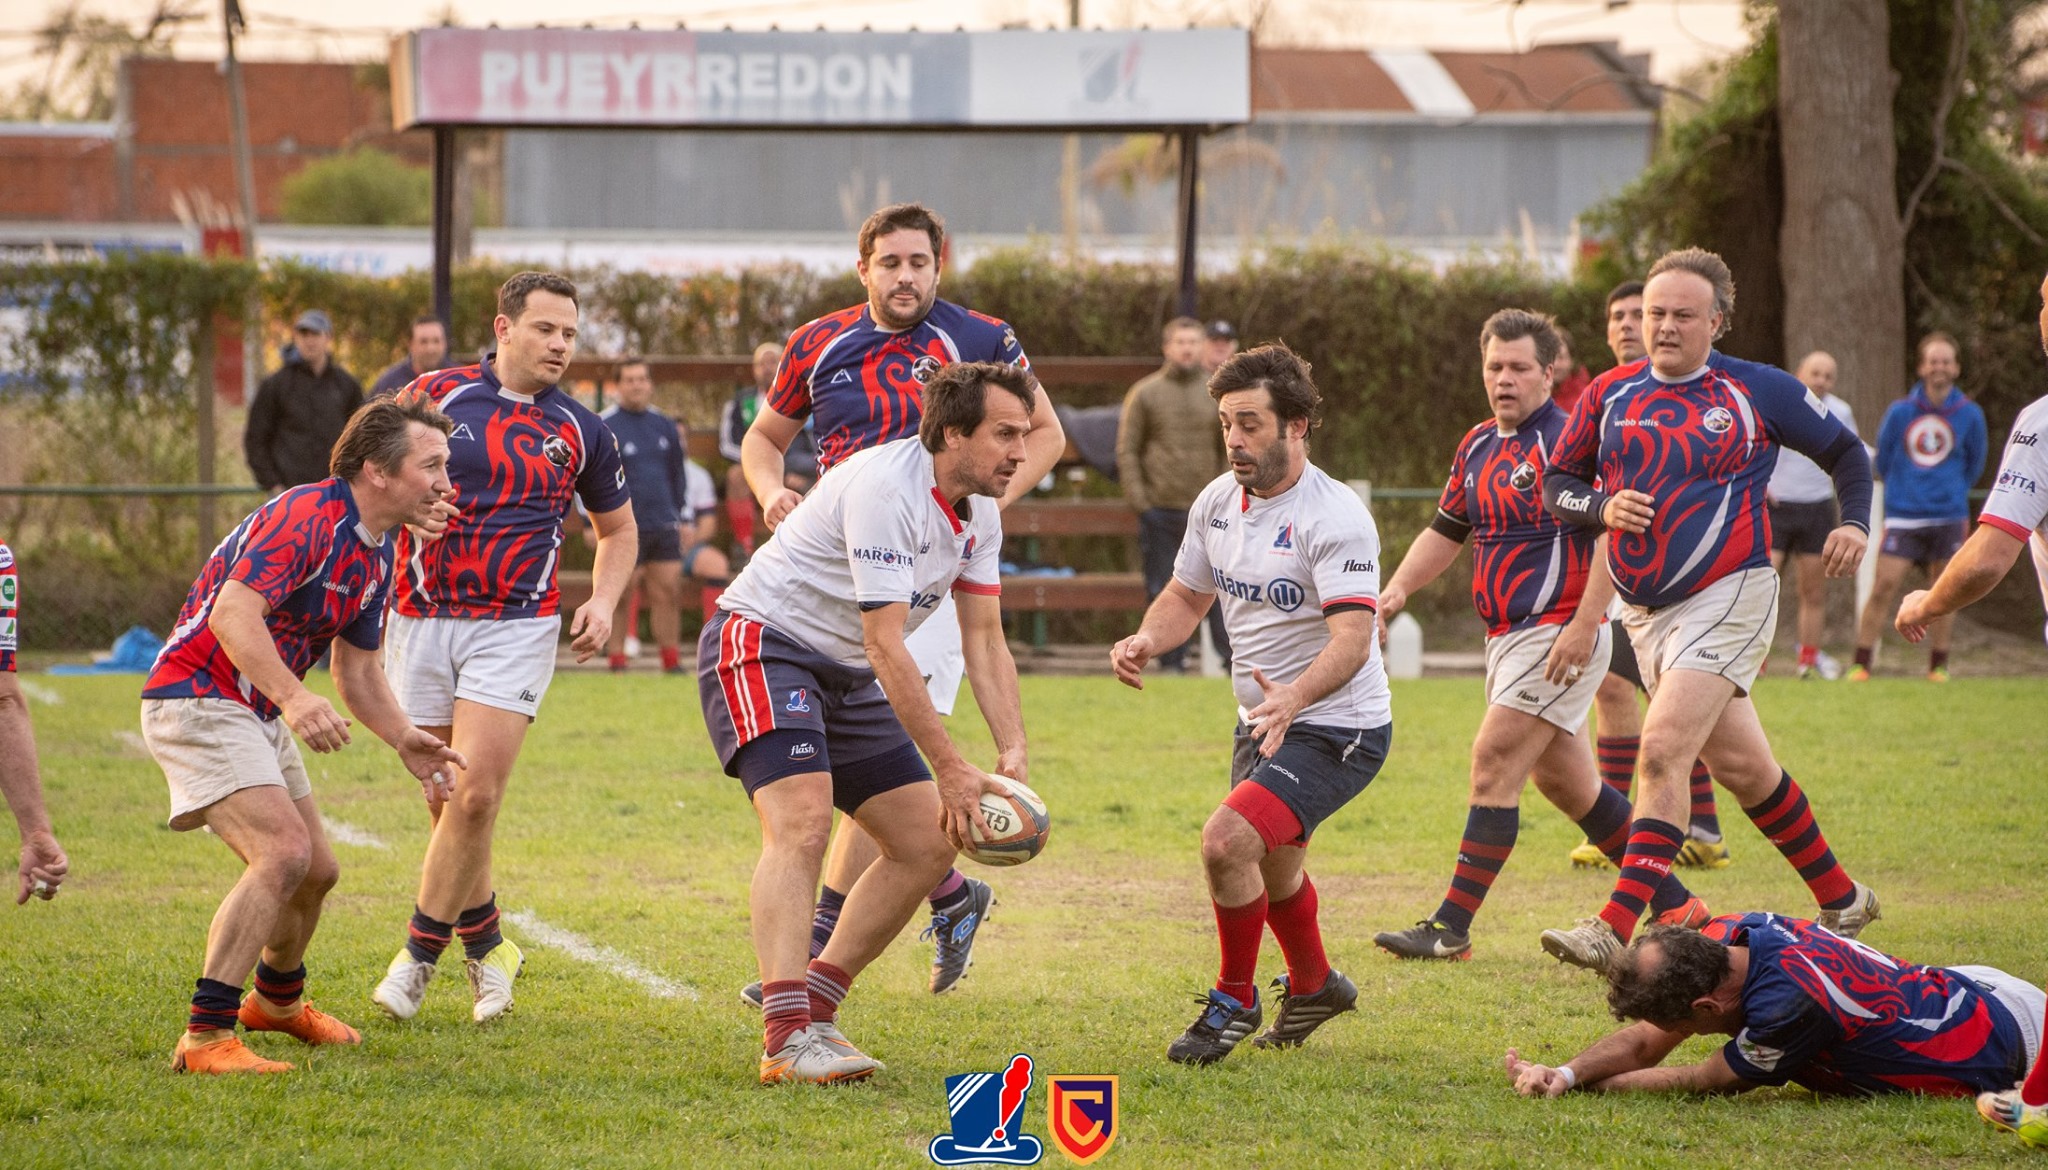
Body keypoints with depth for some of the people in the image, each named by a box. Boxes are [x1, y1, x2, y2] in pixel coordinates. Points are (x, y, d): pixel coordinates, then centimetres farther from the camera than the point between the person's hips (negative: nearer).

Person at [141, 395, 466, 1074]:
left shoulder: (376, 554, 9)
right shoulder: (307, 517, -22)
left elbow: (357, 669, 17)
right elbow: (232, 614, -34)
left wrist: (404, 740, 1)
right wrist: (293, 699, -46)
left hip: (260, 714, 10)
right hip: (197, 701, -10)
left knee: (317, 870, 17)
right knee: (283, 852, -24)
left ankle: (276, 999, 45)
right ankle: (206, 1037, -26)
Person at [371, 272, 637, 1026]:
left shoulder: (579, 431, 7)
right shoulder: (436, 396, 2)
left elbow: (618, 528, 21)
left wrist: (604, 602, 3)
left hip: (516, 627, -1)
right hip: (423, 619, 1)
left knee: (476, 793, -15)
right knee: (448, 800, 6)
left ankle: (420, 954, -4)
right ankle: (486, 947, 24)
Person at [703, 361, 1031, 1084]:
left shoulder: (979, 513, 3)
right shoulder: (884, 488, -26)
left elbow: (985, 641, 6)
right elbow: (885, 648, -28)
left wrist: (1012, 753, -9)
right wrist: (951, 769, -27)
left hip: (844, 676, 10)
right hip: (762, 648, -10)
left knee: (929, 843, 3)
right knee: (801, 822, -29)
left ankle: (813, 1009, 9)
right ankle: (786, 1041, -37)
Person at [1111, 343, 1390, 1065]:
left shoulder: (1335, 517, -24)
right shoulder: (1217, 502, 0)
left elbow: (1352, 636, -33)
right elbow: (1188, 595, 13)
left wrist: (1296, 696, -52)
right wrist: (1147, 640, -10)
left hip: (1336, 728, -9)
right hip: (1263, 720, 9)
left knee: (1228, 840, -25)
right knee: (1272, 864, 26)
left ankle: (1235, 1001, -4)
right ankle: (1313, 987, 54)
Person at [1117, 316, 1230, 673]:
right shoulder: (1145, 393, 3)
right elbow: (1127, 449, 3)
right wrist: (1137, 498, -6)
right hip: (1160, 510, 0)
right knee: (1164, 590, 2)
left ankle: (1234, 656, 1)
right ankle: (1171, 662, 8)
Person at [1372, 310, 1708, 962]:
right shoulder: (1478, 446, 13)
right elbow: (1447, 531, 23)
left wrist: (1584, 624, -25)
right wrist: (1398, 589, 7)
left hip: (1558, 634, -9)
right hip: (1508, 635, 9)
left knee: (1494, 765, -12)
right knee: (1562, 780, 13)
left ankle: (1451, 928, -10)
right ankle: (1672, 902, 23)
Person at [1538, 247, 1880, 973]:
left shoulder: (1759, 391, -2)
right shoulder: (1611, 396, 7)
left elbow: (1845, 452, 10)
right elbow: (1556, 482, 12)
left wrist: (1854, 524, -7)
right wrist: (1602, 507, -8)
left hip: (1727, 595, -5)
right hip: (1645, 609, 5)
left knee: (1664, 750, -20)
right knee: (1740, 765, 13)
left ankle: (1616, 928, -25)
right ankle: (1841, 898, 29)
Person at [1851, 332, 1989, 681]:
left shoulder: (1970, 414, 2)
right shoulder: (1900, 412, 0)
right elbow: (1882, 459, 13)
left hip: (1948, 518, 1)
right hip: (1903, 517, -1)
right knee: (1883, 586, -9)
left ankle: (1938, 666, 14)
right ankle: (1862, 663, -5)